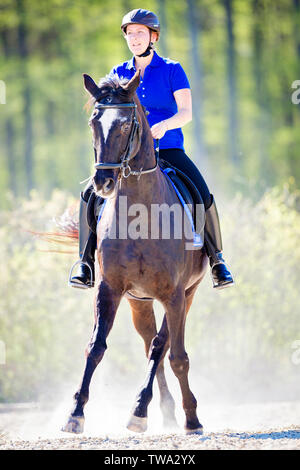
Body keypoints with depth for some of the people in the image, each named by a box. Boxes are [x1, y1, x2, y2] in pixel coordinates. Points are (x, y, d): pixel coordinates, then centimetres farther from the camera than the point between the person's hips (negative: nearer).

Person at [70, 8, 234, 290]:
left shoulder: (172, 70, 1)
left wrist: (165, 124, -30)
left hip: (168, 149, -2)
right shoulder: (119, 74, 11)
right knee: (90, 195, -20)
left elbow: (186, 112, -9)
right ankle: (86, 263, -11)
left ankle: (216, 260, -4)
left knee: (204, 197, -22)